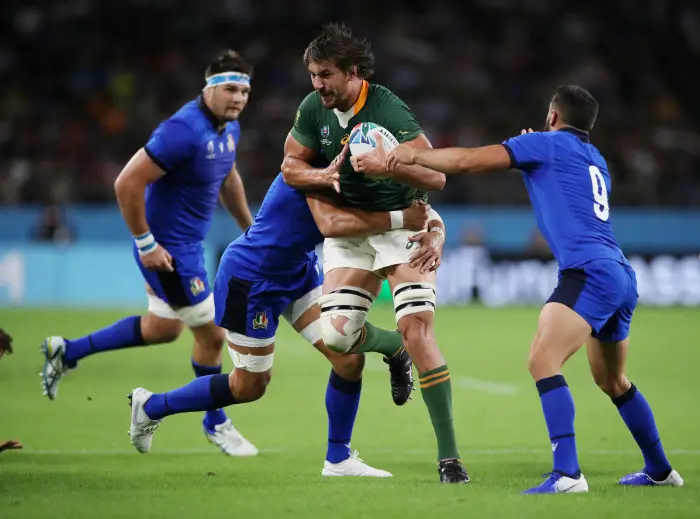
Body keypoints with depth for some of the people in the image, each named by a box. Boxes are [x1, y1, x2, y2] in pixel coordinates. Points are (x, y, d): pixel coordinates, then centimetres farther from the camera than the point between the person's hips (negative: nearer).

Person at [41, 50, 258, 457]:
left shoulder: (229, 126, 3)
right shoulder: (184, 130, -27)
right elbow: (128, 183, -27)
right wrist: (146, 243, -22)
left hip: (188, 245, 10)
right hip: (169, 250, -10)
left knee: (163, 328, 24)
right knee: (212, 334, 1)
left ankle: (67, 351, 35)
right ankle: (216, 423, 21)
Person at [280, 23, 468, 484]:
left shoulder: (389, 111, -22)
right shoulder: (313, 109, -5)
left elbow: (436, 176, -26)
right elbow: (290, 165, 6)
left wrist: (387, 164, -42)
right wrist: (323, 175, -15)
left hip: (404, 223, -5)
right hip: (349, 228, 5)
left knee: (417, 329, -20)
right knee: (336, 334, -8)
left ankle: (449, 454, -18)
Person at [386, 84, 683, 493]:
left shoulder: (547, 143, 4)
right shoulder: (595, 160, 26)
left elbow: (468, 161, 0)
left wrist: (412, 154, 13)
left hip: (590, 271, -9)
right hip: (621, 276, 9)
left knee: (543, 359, -21)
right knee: (612, 381, 24)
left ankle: (567, 473, -34)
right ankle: (660, 470, 36)